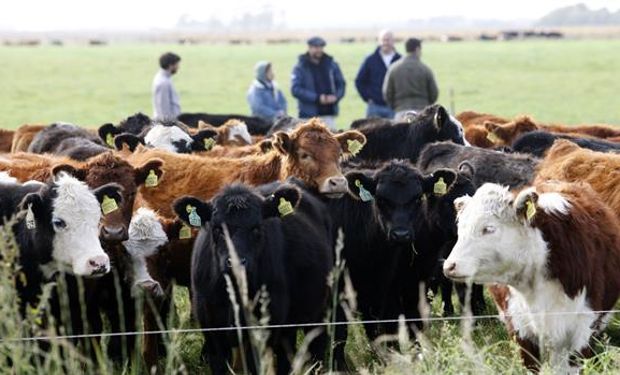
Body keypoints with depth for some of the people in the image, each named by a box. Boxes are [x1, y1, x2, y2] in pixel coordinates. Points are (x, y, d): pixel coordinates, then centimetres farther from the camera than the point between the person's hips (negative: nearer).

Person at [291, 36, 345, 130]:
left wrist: (336, 96, -8)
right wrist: (317, 98, -17)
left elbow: (341, 84, 13)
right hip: (309, 115, -4)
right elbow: (296, 89, -10)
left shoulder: (332, 65, 9)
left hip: (329, 113, 4)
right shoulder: (301, 67, -2)